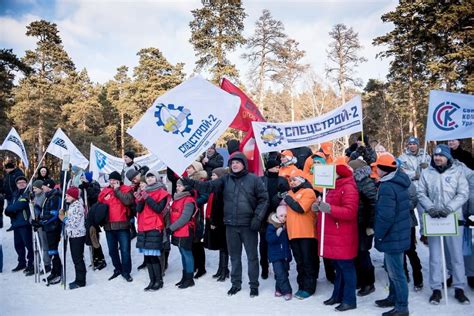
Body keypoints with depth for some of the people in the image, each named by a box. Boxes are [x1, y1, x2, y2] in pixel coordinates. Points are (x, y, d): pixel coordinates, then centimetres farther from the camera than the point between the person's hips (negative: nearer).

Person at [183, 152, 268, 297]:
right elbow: (209, 186, -6)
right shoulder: (226, 179, 5)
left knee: (252, 255, 7)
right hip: (231, 225, 3)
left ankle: (254, 285, 21)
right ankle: (236, 283, 29)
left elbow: (263, 199, -3)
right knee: (234, 256, 14)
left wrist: (257, 218, -10)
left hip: (248, 225, -3)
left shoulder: (254, 179, -4)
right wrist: (191, 182, -21)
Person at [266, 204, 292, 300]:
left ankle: (279, 289, 25)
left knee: (284, 273, 11)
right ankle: (287, 291, -2)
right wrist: (277, 233, -29)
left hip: (285, 254, 5)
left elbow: (290, 239, 13)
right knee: (280, 274, -10)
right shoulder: (271, 226, -9)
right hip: (275, 255, -5)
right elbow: (269, 239, -17)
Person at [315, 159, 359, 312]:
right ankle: (338, 295, 27)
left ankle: (349, 300, 10)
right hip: (332, 235, 9)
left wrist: (329, 208, -33)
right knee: (338, 267, 17)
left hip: (343, 236, -9)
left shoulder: (348, 188, -14)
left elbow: (350, 212, -23)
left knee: (346, 267, 0)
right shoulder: (333, 187, 17)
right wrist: (319, 207, 5)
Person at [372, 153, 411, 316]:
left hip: (392, 237, -10)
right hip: (400, 233, 10)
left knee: (396, 272, 1)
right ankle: (394, 297, 36)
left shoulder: (387, 187, -23)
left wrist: (378, 234, -14)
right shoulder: (399, 182, 8)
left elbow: (385, 216, -26)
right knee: (391, 267, 22)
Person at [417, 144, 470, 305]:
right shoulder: (426, 173, 5)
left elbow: (463, 194, -5)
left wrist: (448, 208, -16)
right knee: (435, 255, 7)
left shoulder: (457, 171, 1)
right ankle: (436, 288, 16)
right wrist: (430, 208, -13)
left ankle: (459, 288, 21)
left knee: (456, 254, 7)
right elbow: (421, 194, 4)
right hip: (433, 219, 1)